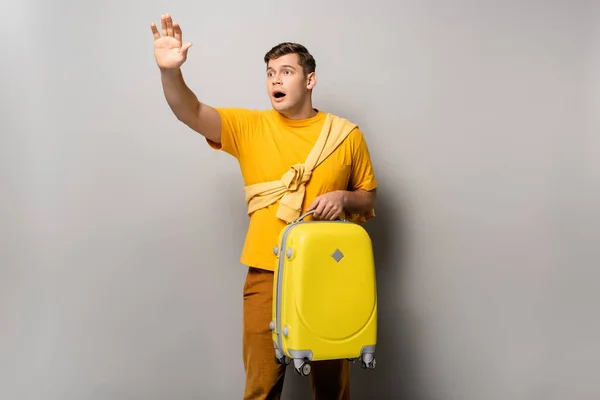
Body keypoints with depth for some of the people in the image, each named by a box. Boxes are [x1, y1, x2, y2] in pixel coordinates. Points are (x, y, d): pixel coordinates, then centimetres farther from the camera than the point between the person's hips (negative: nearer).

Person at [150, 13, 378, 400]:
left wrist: (344, 197, -11)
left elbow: (369, 198, 11)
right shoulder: (249, 126, 1)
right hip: (266, 275, 0)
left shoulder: (347, 134, 2)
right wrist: (170, 70, -32)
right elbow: (191, 113, -13)